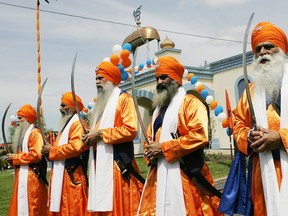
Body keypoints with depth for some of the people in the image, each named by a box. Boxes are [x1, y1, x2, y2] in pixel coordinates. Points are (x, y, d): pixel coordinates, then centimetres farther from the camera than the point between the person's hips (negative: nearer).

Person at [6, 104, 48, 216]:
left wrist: (15, 158, -13)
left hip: (31, 178, -10)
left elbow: (36, 154, -23)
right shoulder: (23, 134, 21)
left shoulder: (35, 133, -10)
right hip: (22, 178, 10)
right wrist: (12, 159, 6)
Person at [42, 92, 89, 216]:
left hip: (71, 176, -10)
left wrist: (52, 150, -13)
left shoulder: (78, 123, -11)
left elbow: (76, 147, -26)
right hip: (61, 175, 10)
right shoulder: (67, 123, 22)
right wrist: (50, 150, 6)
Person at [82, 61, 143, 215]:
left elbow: (130, 130, -18)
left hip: (117, 164, -8)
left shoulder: (124, 98, -5)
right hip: (99, 164, 8)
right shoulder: (101, 102, 22)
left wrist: (100, 134, -14)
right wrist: (90, 137, 6)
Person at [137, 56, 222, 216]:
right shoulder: (158, 108, 22)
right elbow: (150, 138, 27)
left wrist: (163, 148, -16)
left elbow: (199, 135, -19)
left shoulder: (190, 103, -5)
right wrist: (150, 151, 1)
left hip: (184, 176, -8)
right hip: (158, 176, 8)